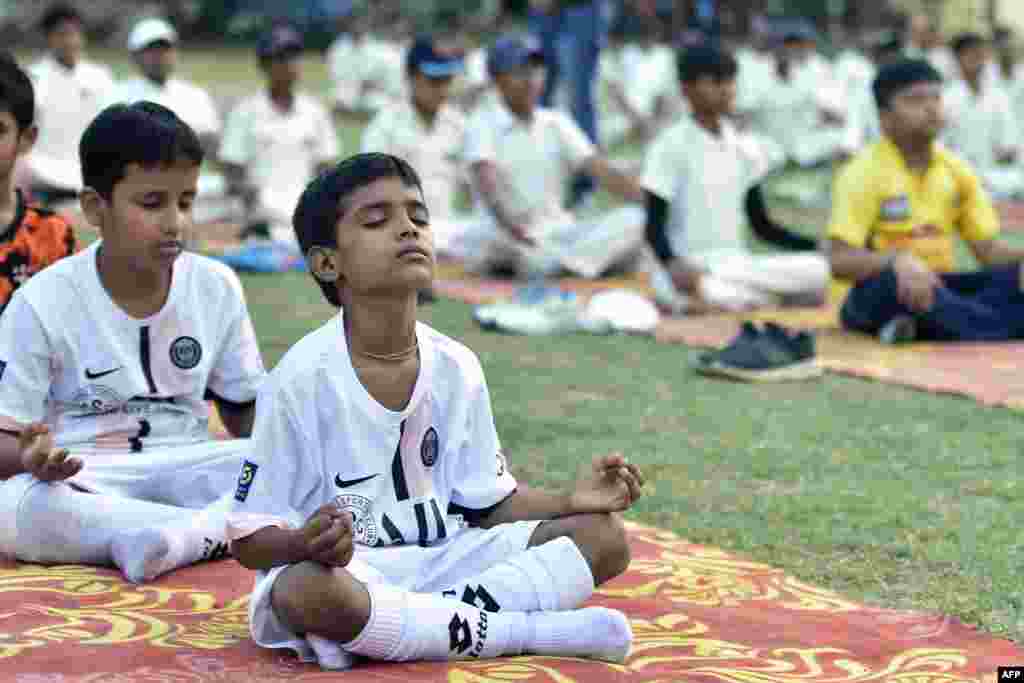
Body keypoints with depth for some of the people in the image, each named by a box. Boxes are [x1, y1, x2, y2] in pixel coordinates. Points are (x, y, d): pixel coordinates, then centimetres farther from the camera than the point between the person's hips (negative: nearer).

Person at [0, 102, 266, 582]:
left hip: (183, 472, 2)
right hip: (78, 478, -2)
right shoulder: (43, 303, -6)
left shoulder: (217, 288, 3)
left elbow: (244, 410, 14)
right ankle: (219, 532, -33)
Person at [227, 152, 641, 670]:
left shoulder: (457, 369, 1)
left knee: (604, 534, -7)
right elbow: (250, 540, -11)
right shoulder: (304, 378, -14)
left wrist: (571, 501, -7)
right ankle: (533, 631, -24)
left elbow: (489, 504, 11)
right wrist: (307, 544, -34)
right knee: (305, 594, -40)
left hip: (439, 559, 5)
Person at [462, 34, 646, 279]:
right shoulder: (482, 125, -1)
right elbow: (486, 183, -20)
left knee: (634, 219, -20)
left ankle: (557, 263, -40)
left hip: (558, 233, 5)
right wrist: (511, 226, -40)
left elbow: (604, 172, 4)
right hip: (507, 239, -4)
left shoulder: (556, 122, 14)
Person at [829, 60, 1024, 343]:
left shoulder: (956, 169, 8)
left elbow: (989, 250, 9)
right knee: (899, 282, -39)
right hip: (877, 295, -5)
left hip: (938, 288, 5)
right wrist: (897, 261, -37)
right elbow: (839, 260, -19)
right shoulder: (864, 172, -9)